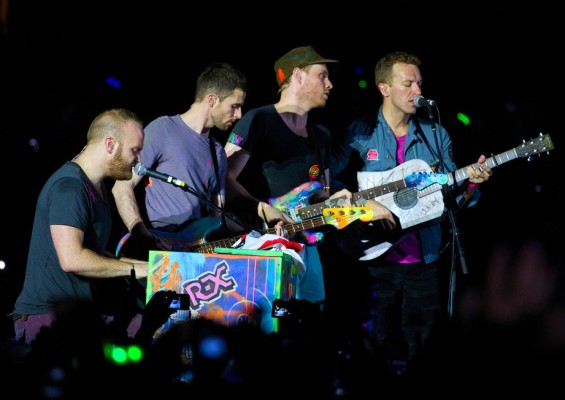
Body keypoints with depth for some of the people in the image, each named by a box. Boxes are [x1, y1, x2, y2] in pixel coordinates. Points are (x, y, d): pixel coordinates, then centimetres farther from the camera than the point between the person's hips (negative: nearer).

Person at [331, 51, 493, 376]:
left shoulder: (435, 135, 8)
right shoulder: (359, 134, -1)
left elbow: (451, 197, 10)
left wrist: (470, 184, -10)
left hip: (423, 259, 2)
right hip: (375, 256, -2)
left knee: (421, 351, 4)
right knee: (382, 348, 2)